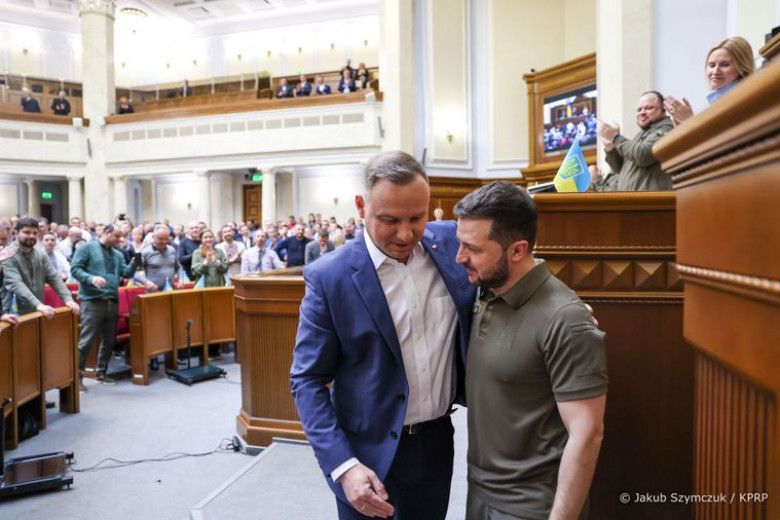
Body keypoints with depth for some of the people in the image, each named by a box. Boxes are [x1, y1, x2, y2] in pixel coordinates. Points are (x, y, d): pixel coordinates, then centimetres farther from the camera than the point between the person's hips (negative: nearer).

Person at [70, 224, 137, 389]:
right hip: (92, 301, -7)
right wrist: (91, 278, -24)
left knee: (109, 340, 12)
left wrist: (133, 265, -9)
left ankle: (101, 372, 24)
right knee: (86, 340, -7)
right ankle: (77, 375, 1)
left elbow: (126, 274, 11)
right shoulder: (86, 247, -1)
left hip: (112, 302, 7)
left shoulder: (118, 255, 18)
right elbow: (75, 268, -9)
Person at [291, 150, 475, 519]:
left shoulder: (453, 243, -7)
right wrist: (343, 465, -20)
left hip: (437, 443, 4)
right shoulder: (328, 277, -16)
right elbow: (307, 380, -11)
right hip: (367, 452, -3)